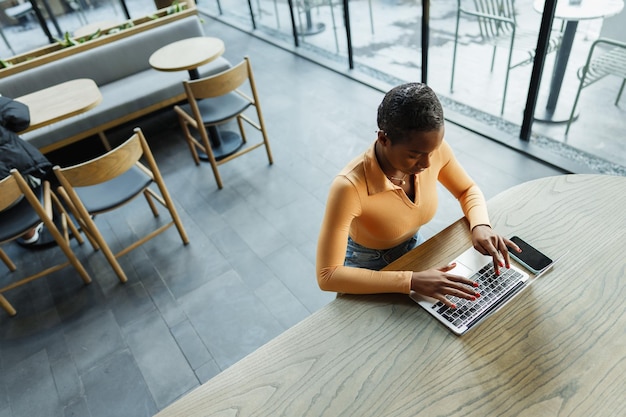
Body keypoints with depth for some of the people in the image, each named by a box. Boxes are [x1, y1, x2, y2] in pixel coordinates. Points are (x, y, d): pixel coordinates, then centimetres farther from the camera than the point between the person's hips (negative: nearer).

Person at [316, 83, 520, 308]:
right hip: (367, 268, -4)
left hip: (414, 249, 5)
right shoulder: (349, 186, -36)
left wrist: (481, 226, -21)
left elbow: (468, 190, 0)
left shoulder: (432, 147, -20)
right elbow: (327, 275, -35)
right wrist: (411, 280, -39)